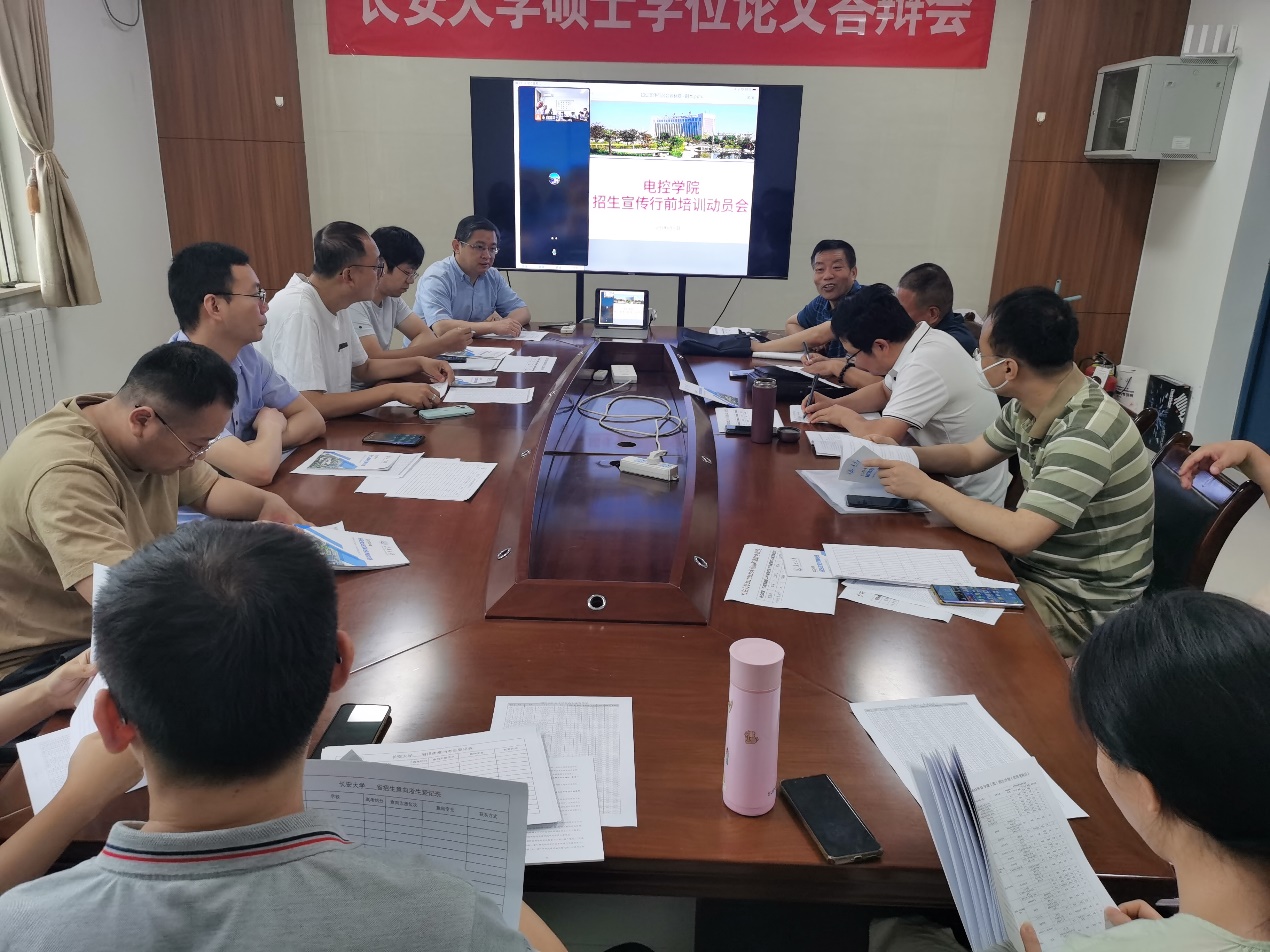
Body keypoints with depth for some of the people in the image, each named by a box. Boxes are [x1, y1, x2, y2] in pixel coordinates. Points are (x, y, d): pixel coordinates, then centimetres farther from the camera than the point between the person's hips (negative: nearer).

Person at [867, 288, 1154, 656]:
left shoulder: (1088, 432, -29)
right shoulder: (1031, 404, -2)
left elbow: (1018, 535, -33)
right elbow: (972, 455, 13)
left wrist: (925, 488, -23)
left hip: (1082, 606, -7)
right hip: (1034, 563, 8)